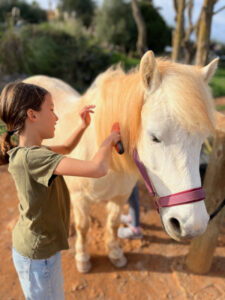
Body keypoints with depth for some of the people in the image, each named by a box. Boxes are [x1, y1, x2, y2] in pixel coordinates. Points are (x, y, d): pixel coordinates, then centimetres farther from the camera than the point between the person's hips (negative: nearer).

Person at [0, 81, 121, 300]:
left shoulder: (29, 151, -5)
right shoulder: (32, 157, -35)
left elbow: (65, 148, 13)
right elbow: (98, 169, -42)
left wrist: (82, 126, -3)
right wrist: (109, 140, -23)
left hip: (32, 245, 9)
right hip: (37, 256, -9)